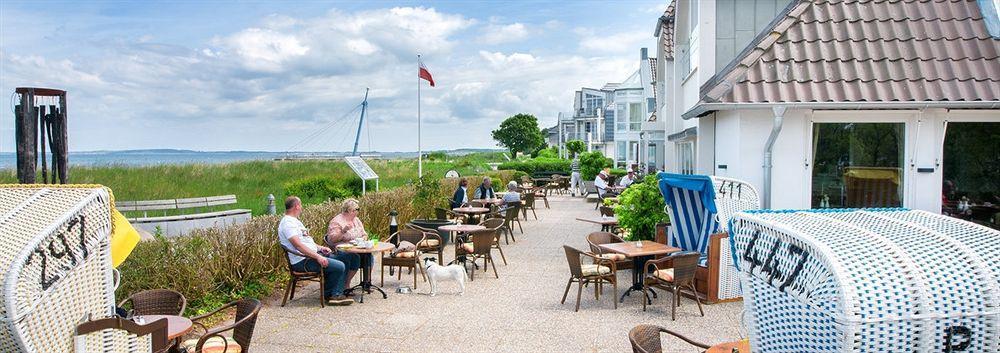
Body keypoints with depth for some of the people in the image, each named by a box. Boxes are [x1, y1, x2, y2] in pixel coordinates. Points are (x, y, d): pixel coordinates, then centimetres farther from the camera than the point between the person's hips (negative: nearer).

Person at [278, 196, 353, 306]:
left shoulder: (294, 221, 19)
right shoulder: (287, 222, -15)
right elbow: (298, 245, -25)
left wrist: (320, 248, 11)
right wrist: (317, 257, -28)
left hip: (312, 254, 11)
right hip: (302, 261, -11)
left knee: (342, 260, 9)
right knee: (339, 266, -19)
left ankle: (336, 294, 7)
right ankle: (330, 294, 3)